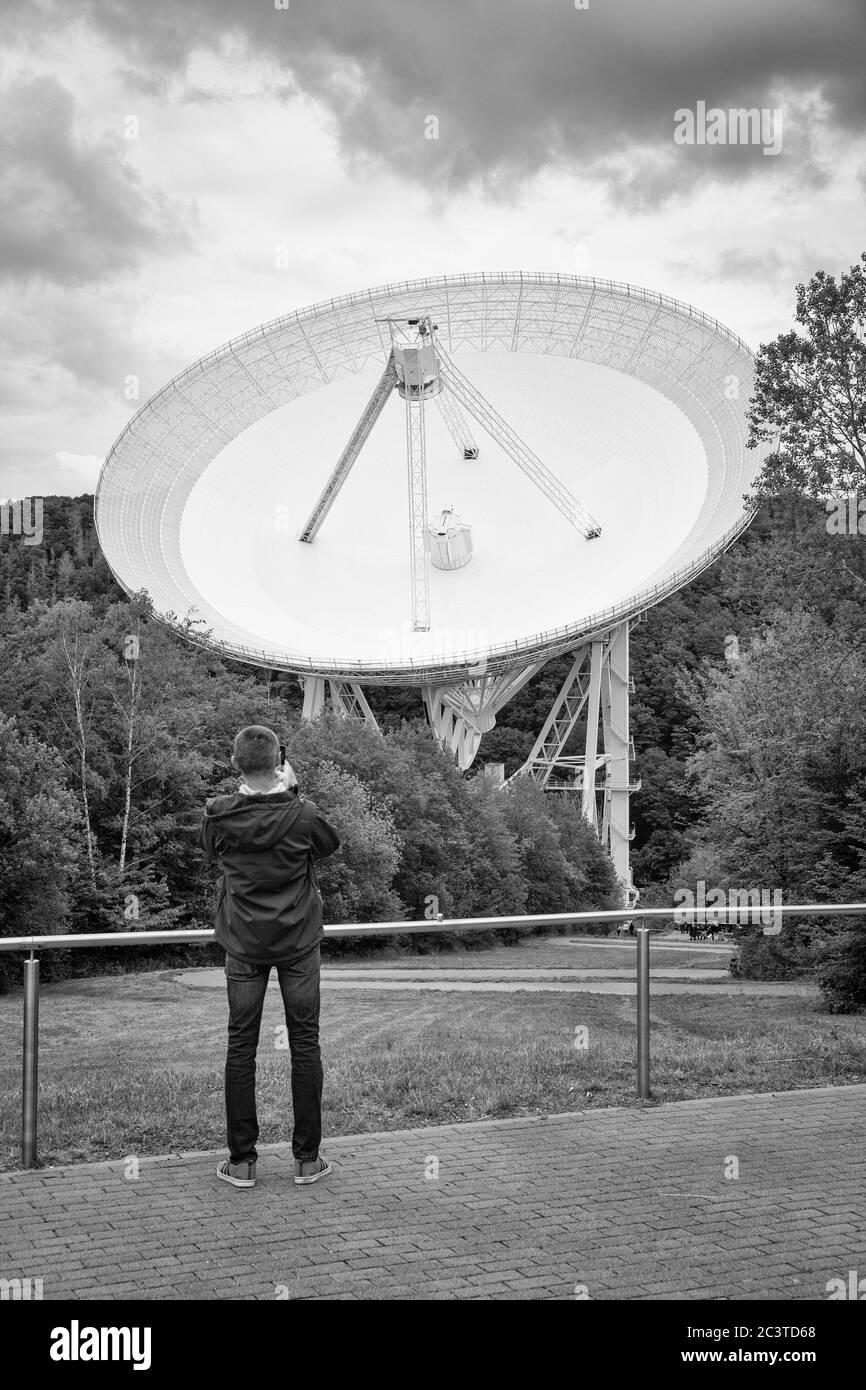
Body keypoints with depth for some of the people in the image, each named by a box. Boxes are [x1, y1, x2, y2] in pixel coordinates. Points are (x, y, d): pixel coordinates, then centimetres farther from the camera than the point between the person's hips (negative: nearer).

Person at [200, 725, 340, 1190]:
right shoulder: (302, 814, -14)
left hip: (244, 944, 1)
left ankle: (241, 1161, 9)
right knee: (305, 1045, 6)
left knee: (241, 1047, 7)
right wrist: (293, 793, 8)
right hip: (299, 943, -1)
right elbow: (331, 843, 7)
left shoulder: (219, 816, -10)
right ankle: (307, 1159, 11)